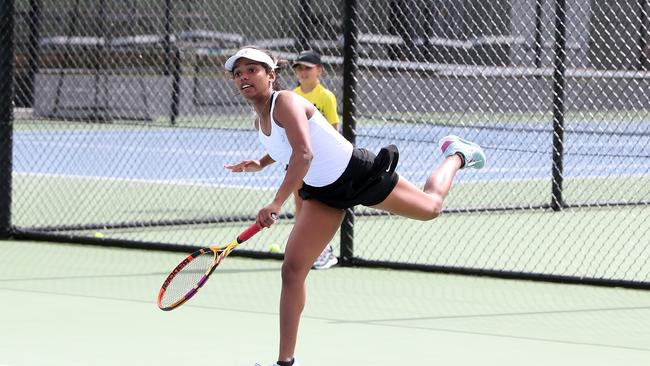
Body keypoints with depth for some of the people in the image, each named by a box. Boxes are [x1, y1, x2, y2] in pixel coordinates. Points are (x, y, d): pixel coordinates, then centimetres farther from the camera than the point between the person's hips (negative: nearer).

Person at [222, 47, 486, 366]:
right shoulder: (259, 121, 1)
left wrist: (277, 203, -49)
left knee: (431, 207, 15)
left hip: (356, 171, -7)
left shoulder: (286, 102, -26)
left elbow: (304, 154, -40)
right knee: (293, 270, -6)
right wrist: (260, 163, 6)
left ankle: (455, 155, 47)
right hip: (322, 194, 7)